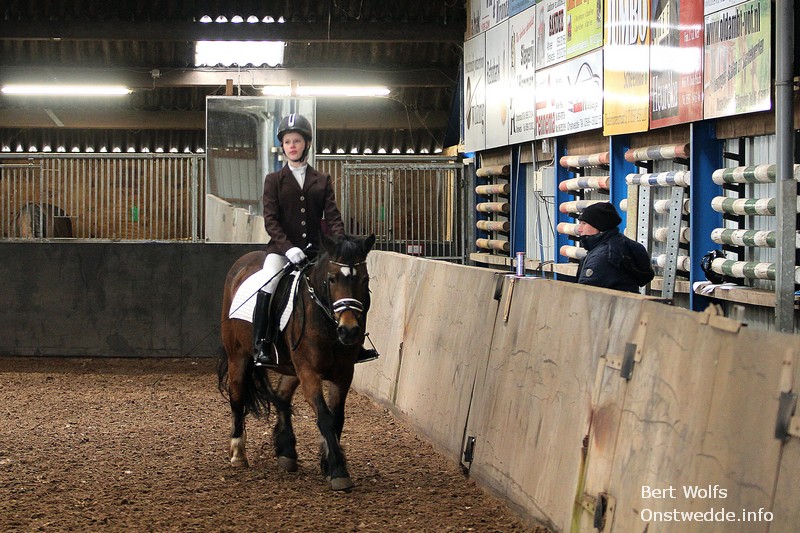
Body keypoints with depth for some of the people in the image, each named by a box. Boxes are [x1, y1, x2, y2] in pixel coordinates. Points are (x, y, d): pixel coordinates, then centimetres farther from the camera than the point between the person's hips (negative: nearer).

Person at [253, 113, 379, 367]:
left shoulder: (323, 180, 11)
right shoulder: (274, 180, 5)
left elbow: (332, 216, 2)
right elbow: (270, 219, -5)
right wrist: (288, 247, -21)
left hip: (315, 248, 3)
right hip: (282, 248, -3)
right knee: (268, 285, -28)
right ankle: (261, 346, -24)